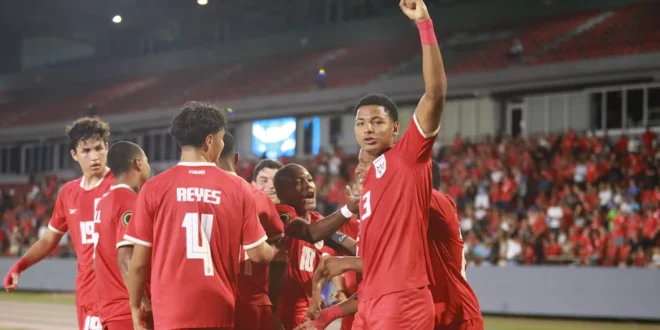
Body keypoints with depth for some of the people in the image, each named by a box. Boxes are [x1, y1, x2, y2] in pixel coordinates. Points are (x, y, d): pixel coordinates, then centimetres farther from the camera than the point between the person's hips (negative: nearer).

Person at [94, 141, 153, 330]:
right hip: (130, 311, -9)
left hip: (109, 309, 9)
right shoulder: (131, 202, -13)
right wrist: (145, 307, -23)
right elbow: (126, 260, -21)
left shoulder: (104, 202, 15)